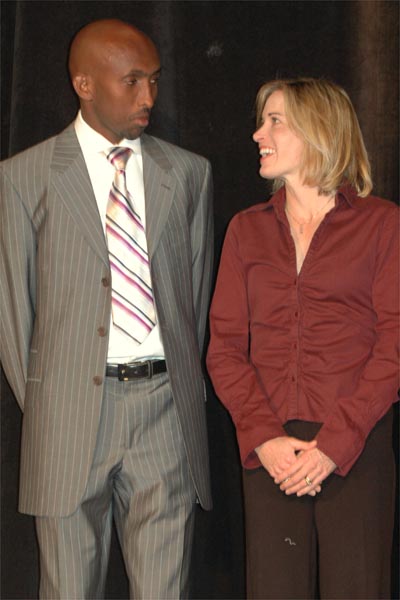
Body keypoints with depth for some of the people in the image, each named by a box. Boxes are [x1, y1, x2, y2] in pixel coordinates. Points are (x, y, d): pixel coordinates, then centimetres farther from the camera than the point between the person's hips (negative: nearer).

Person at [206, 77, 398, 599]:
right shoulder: (247, 229, 12)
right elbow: (225, 347, 6)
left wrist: (335, 443, -13)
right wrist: (264, 438, -8)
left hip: (356, 449, -2)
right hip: (270, 453, 3)